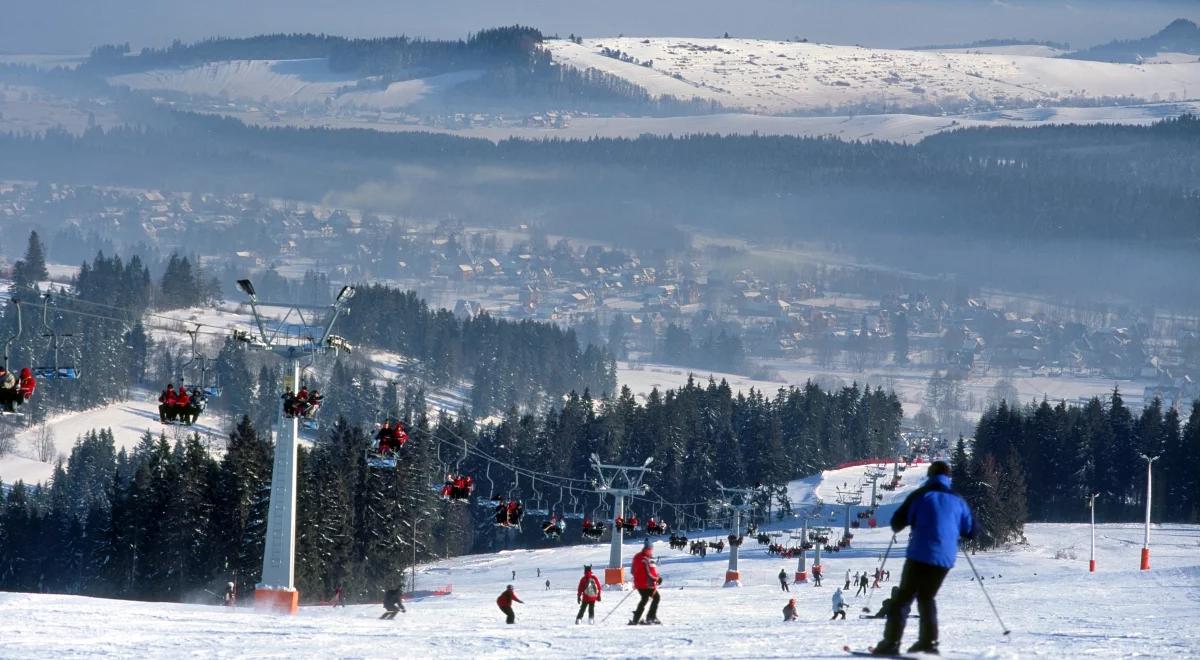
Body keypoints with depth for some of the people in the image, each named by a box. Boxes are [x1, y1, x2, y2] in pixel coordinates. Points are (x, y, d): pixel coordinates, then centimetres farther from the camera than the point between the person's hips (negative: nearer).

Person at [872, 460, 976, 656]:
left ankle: (891, 642, -9)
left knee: (904, 598, 1)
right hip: (945, 559, 4)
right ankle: (929, 641, 12)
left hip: (920, 555, -4)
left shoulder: (920, 496, -2)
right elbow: (970, 531, 14)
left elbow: (896, 524, -5)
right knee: (927, 597, 21)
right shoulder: (957, 501, 8)